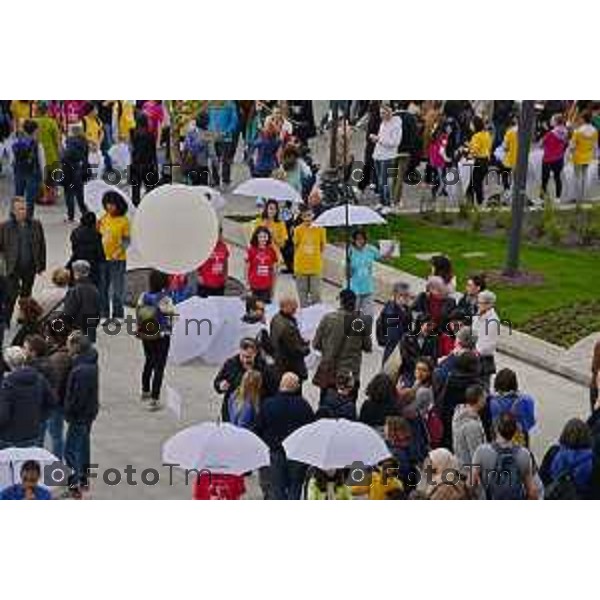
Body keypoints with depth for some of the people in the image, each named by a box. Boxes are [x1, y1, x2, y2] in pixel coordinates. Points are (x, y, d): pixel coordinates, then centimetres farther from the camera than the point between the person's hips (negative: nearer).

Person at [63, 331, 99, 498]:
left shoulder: (81, 370, -28)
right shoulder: (91, 362, 2)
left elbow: (78, 397, -25)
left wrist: (69, 412, -13)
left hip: (80, 415, -10)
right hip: (90, 412, 10)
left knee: (71, 450, -2)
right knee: (83, 446, 22)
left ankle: (74, 485, -1)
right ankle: (83, 479, 36)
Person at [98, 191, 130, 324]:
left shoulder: (124, 221, -8)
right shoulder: (103, 218, 5)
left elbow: (126, 240, -7)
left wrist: (120, 250, -22)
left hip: (117, 259, -5)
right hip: (103, 258, 5)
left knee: (117, 289, 1)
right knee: (102, 288, 11)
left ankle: (117, 315, 11)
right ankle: (104, 314, 22)